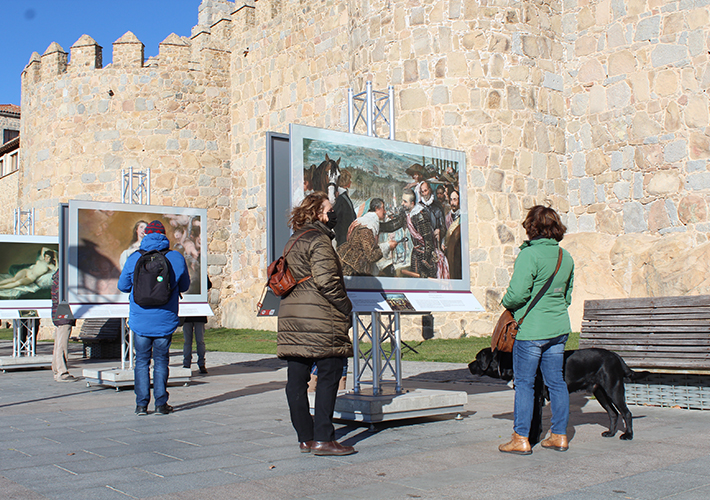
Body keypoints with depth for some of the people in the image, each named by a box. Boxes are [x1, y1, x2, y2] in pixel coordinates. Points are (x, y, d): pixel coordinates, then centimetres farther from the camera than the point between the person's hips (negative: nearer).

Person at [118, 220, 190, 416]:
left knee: (141, 361, 9)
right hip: (165, 321, 0)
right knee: (161, 361, 9)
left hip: (140, 320, 0)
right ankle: (161, 403, 9)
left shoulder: (134, 258, -3)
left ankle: (141, 404, 8)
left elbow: (123, 286, 7)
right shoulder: (176, 258, -3)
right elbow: (184, 286, 9)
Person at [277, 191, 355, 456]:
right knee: (329, 375, -4)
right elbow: (326, 279, -18)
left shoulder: (293, 241, 20)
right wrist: (345, 306, -8)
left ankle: (305, 437, 14)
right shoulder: (318, 240, -8)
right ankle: (323, 439, -6)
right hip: (319, 317, -9)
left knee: (297, 380, 7)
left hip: (291, 315, 9)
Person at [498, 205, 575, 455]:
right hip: (558, 327, 7)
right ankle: (559, 435, 20)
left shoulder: (529, 255, -16)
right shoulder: (566, 257, 8)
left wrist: (507, 303, -1)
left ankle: (521, 439, 7)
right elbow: (567, 295, 16)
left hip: (531, 330, -7)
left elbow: (517, 293, -20)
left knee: (524, 383, 2)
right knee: (556, 381, 12)